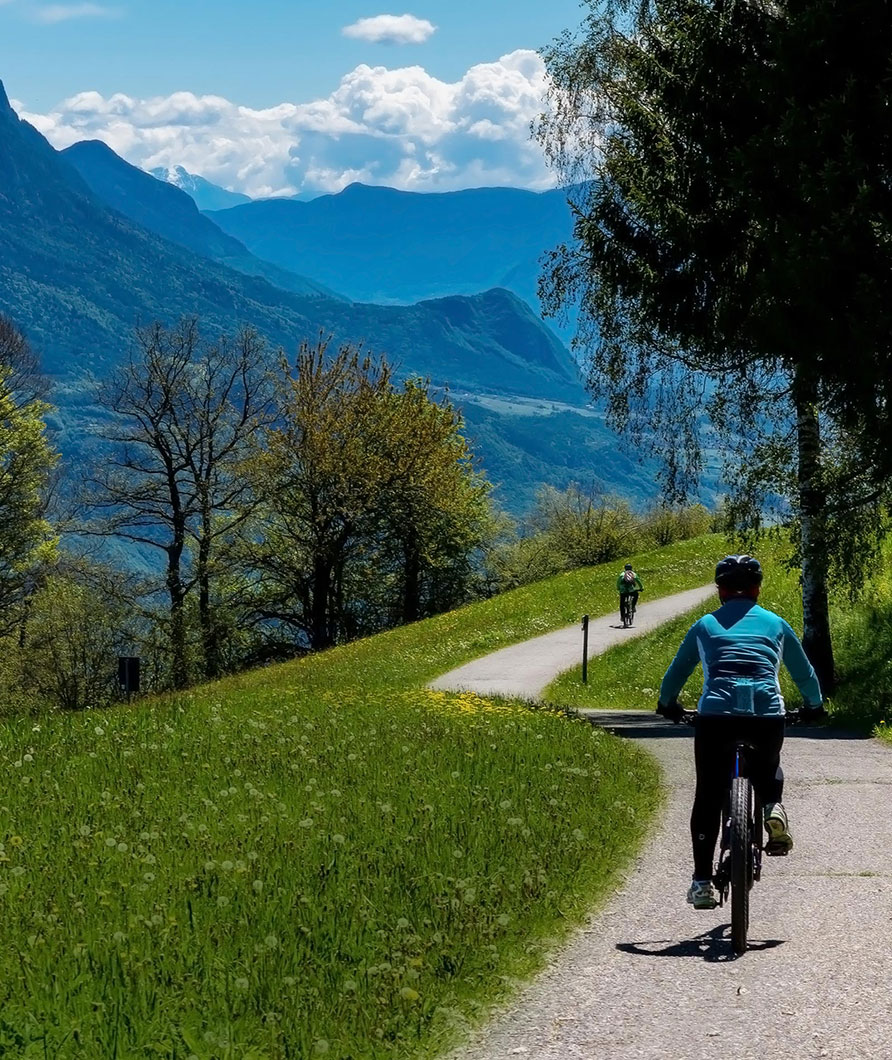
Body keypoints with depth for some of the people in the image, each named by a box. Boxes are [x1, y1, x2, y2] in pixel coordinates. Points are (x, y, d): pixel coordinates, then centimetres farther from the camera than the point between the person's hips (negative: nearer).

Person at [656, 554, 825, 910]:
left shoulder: (705, 626, 20)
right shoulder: (775, 624, 21)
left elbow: (675, 673, 28)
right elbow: (805, 673, 31)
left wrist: (667, 704, 48)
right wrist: (814, 705, 50)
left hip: (715, 714, -1)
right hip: (767, 714, 1)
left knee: (708, 797, 8)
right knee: (768, 766, 31)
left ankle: (702, 881, 3)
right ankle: (772, 808, 0)